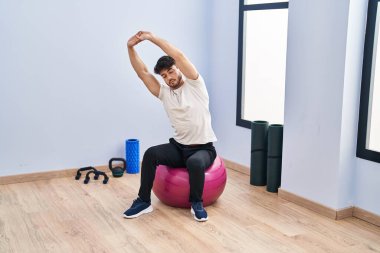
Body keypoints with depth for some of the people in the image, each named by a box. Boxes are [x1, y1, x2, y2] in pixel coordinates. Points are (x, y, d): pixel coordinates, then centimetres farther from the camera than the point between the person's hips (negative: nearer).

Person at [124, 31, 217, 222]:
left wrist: (152, 38, -20)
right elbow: (142, 72, -3)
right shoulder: (164, 93, 5)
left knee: (195, 163, -39)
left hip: (203, 148, -4)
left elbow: (179, 56, -20)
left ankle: (197, 203, -14)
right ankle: (143, 201, -11)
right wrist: (131, 47, -16)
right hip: (178, 147, 5)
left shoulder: (194, 85, -7)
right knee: (151, 154, -22)